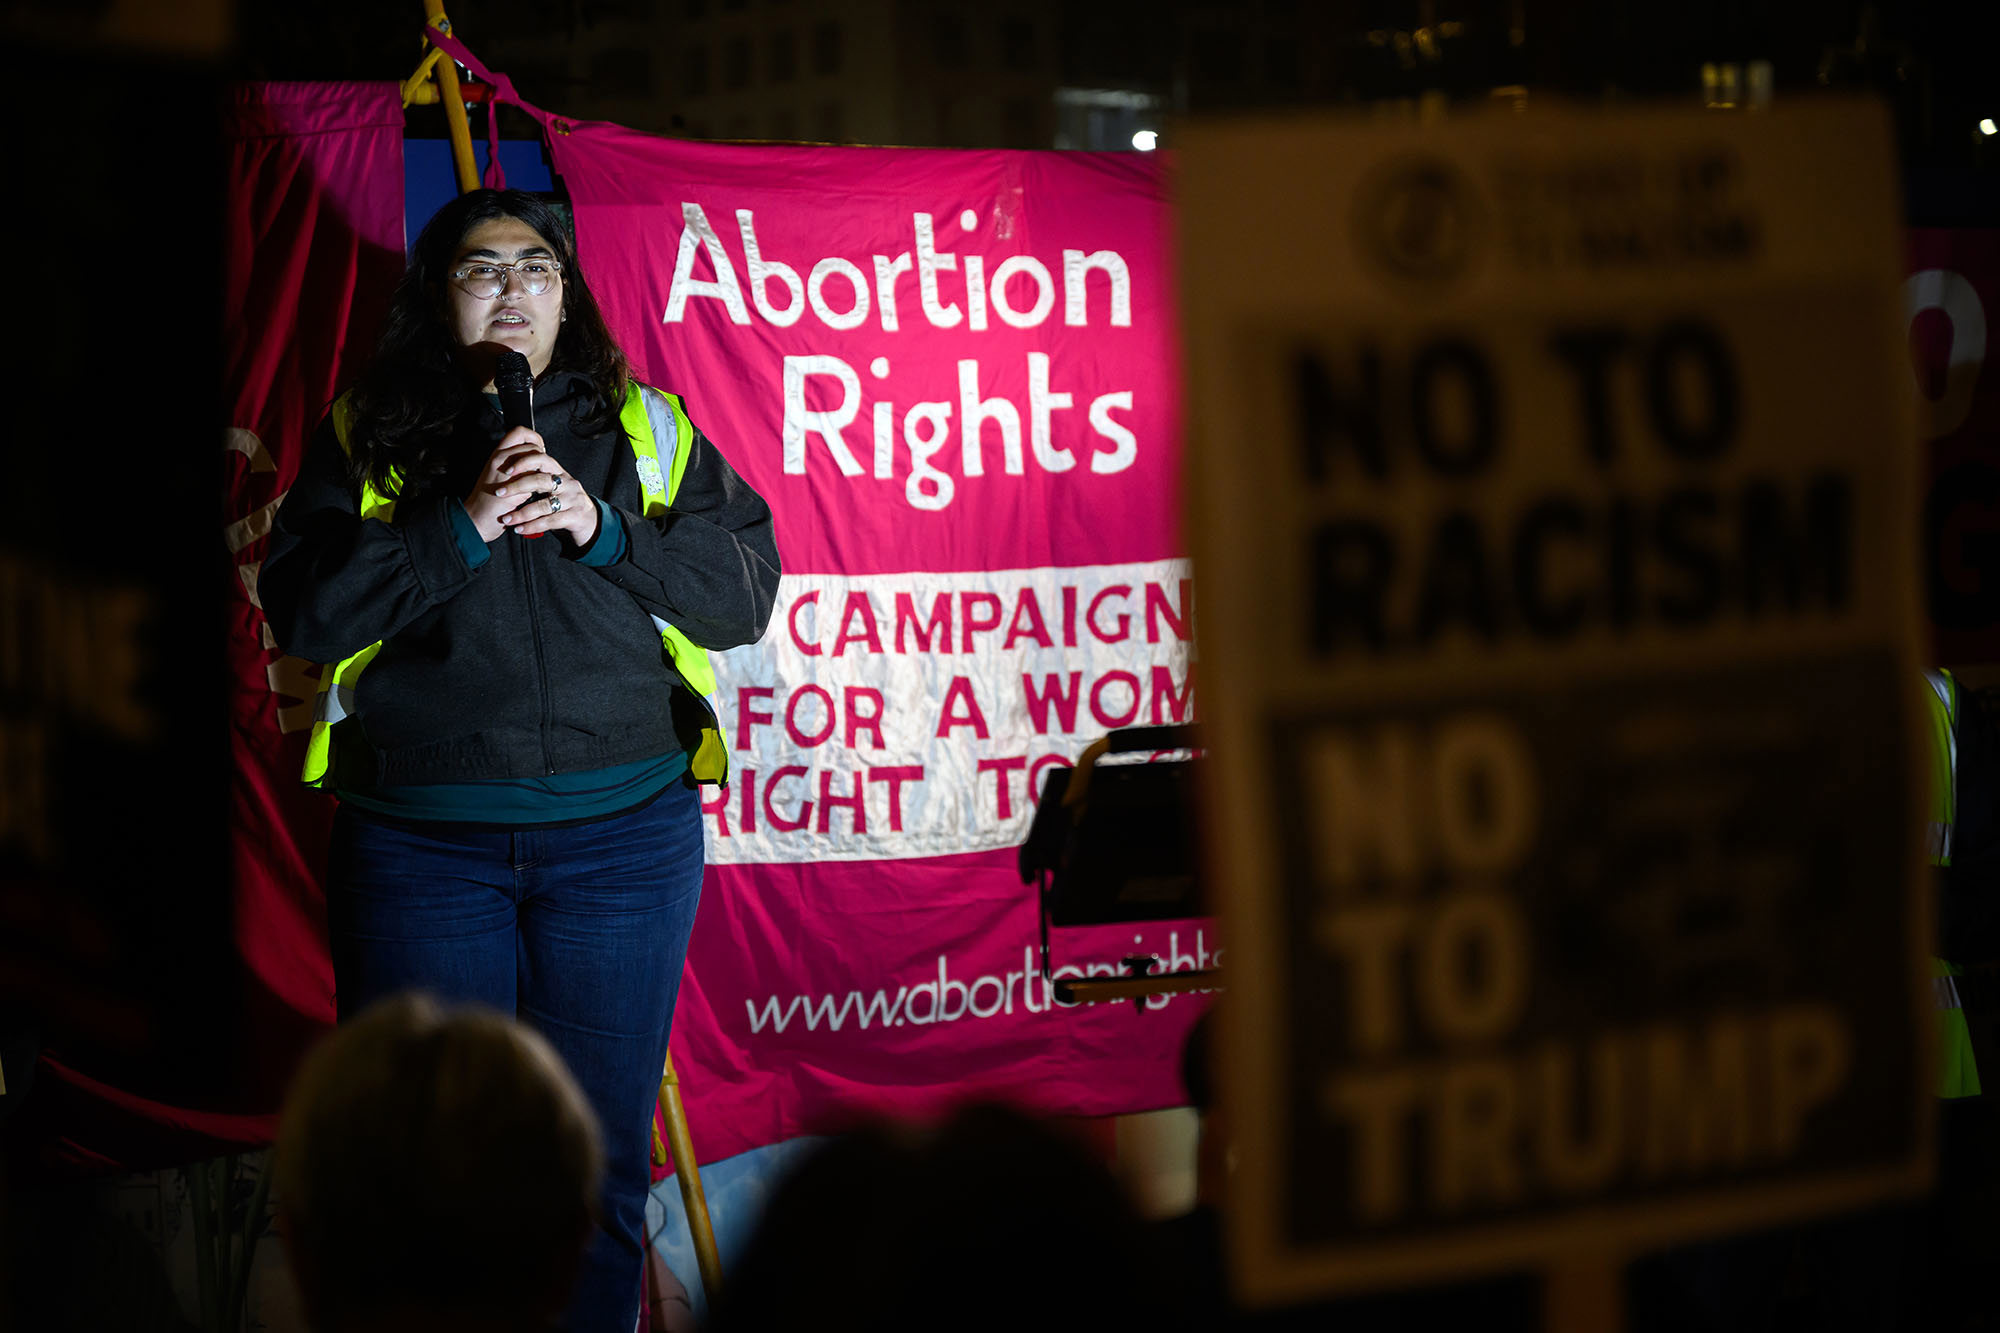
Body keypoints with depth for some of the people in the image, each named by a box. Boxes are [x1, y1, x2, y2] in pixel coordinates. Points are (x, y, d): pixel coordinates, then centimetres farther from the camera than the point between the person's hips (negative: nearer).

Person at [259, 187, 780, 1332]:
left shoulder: (648, 432, 10)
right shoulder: (367, 442, 7)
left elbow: (748, 591, 2)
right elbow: (302, 610, -5)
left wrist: (602, 529, -11)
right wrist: (461, 526, -14)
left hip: (622, 838, 1)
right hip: (421, 840, -1)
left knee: (600, 1152, 5)